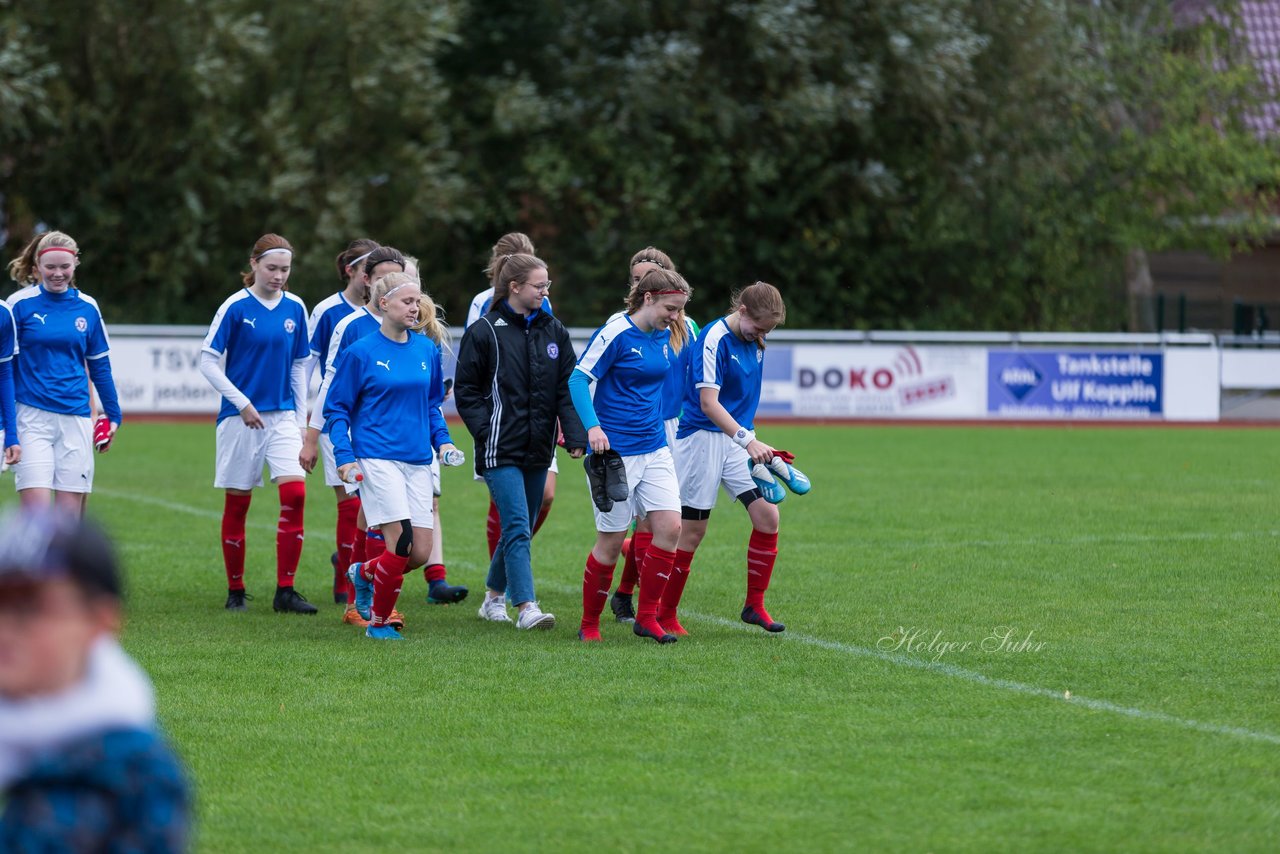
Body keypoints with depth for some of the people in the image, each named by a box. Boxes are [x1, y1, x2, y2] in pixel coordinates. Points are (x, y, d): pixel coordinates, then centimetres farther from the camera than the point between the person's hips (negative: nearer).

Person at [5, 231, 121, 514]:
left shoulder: (87, 307, 8)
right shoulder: (20, 304, -2)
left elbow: (99, 365, 17)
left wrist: (114, 415, 18)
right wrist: (7, 428, -6)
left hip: (75, 420, 3)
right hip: (32, 418, -3)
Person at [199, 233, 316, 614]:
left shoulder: (295, 308, 6)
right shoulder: (236, 307, -7)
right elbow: (208, 361, -6)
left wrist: (301, 421, 11)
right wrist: (242, 403, -12)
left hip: (283, 416, 3)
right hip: (241, 418, -3)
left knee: (295, 494, -12)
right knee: (237, 504, 3)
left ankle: (285, 590, -7)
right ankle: (236, 592, 16)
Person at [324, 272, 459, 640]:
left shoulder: (426, 349, 10)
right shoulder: (361, 353, -4)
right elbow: (336, 408, 1)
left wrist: (442, 440, 6)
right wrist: (344, 455, -10)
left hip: (417, 461, 5)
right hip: (377, 458, -5)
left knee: (420, 553, 0)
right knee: (402, 542, -16)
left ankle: (364, 574, 30)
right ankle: (379, 622, 3)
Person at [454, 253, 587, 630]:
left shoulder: (554, 331, 9)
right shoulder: (485, 331, -5)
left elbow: (567, 388, 8)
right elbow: (465, 389, -2)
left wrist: (575, 436, -4)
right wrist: (485, 430, -13)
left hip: (537, 450, 6)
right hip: (501, 450, -6)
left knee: (520, 527, 13)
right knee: (518, 527, -15)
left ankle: (494, 597, 29)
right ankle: (526, 607, -18)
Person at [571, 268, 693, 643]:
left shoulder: (663, 337, 9)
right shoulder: (615, 334, -13)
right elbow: (578, 379, -14)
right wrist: (592, 426, -27)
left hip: (654, 449, 7)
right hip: (615, 452, -7)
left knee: (669, 527, -7)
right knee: (612, 541, -2)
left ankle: (646, 617, 3)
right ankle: (589, 623, 14)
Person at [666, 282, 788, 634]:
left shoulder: (753, 342, 7)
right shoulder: (714, 339, -17)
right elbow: (708, 402, -23)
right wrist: (746, 439, -31)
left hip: (738, 439, 7)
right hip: (702, 437, -7)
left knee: (767, 514, -5)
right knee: (692, 530, -2)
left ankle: (754, 605, 7)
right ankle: (665, 615, 10)